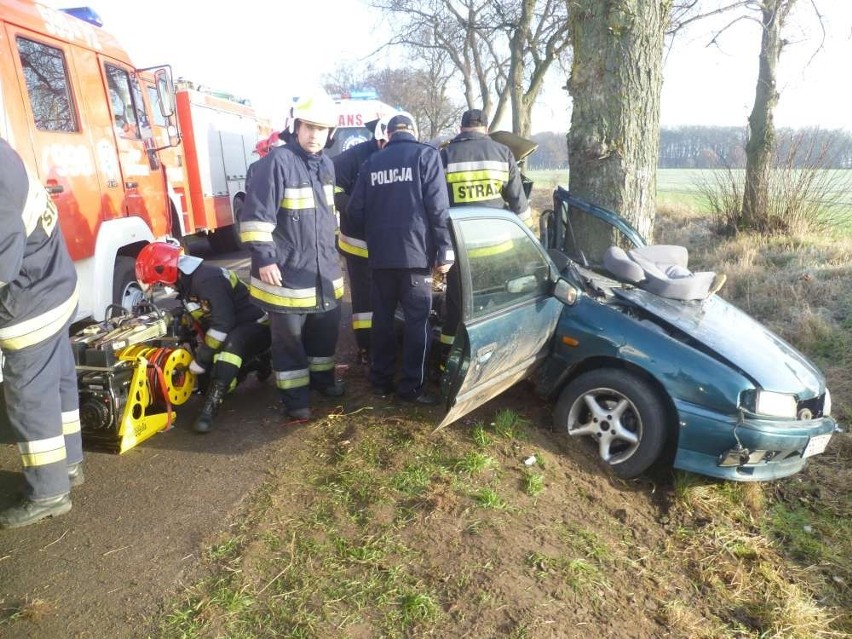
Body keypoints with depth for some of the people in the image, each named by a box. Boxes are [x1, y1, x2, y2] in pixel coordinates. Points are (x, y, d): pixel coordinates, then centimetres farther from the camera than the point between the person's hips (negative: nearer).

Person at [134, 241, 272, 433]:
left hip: (255, 325, -10)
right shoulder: (187, 280, 6)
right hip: (233, 331, 10)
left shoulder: (206, 279, -27)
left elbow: (222, 323, -31)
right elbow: (195, 316, 21)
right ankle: (257, 362, 21)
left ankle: (211, 406, -40)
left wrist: (201, 359, -23)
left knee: (231, 344, -42)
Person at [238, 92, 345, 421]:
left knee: (326, 328, 18)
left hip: (324, 268, 8)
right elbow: (256, 215, -17)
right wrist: (263, 258, -21)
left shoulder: (326, 164, 11)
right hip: (287, 272, -7)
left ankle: (322, 376, 38)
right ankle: (295, 395, 17)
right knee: (289, 336, 4)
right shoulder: (276, 162, -15)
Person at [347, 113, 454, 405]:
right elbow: (438, 207, -9)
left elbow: (355, 209, 9)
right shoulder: (426, 155, 1)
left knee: (382, 318, 13)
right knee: (418, 320, 2)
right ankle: (412, 386, 6)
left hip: (380, 255, 4)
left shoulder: (372, 161, 12)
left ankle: (380, 379, 21)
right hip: (415, 253, -4)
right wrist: (445, 249, -6)